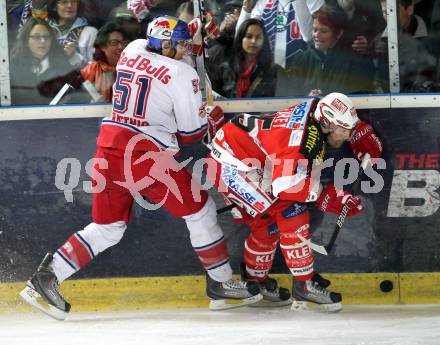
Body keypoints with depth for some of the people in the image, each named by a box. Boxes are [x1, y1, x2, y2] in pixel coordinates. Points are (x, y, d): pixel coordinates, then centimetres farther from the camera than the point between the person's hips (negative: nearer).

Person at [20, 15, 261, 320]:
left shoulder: (132, 51, 11)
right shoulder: (183, 73, -5)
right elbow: (190, 131, -1)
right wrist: (216, 118, 19)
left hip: (107, 148, 7)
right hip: (145, 155, -7)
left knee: (107, 227, 18)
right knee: (199, 208, 11)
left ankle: (47, 276, 5)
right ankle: (221, 284, 16)